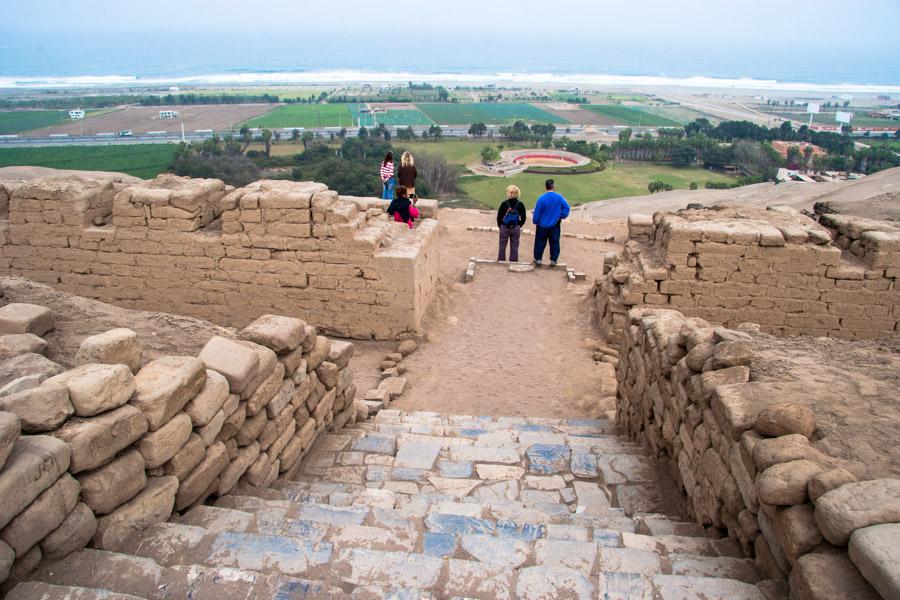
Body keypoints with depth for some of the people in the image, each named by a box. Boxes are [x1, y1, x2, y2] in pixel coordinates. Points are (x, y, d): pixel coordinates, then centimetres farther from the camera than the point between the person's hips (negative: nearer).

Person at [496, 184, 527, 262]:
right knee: (514, 247, 10)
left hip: (504, 227, -1)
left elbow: (499, 216, -7)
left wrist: (500, 225, 8)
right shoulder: (520, 204, -5)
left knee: (502, 246, 11)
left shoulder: (504, 204, -11)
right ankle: (513, 262, 14)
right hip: (516, 228, 1)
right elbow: (523, 218, -2)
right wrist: (519, 226, 11)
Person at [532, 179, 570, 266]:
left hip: (542, 225, -1)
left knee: (540, 242, 12)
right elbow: (566, 207, -5)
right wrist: (562, 216, 7)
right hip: (555, 225, 1)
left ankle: (538, 259, 18)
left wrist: (535, 222, 5)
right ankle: (553, 260, 15)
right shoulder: (559, 197, -10)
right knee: (554, 242, 12)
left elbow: (537, 212, -9)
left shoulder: (542, 198, -15)